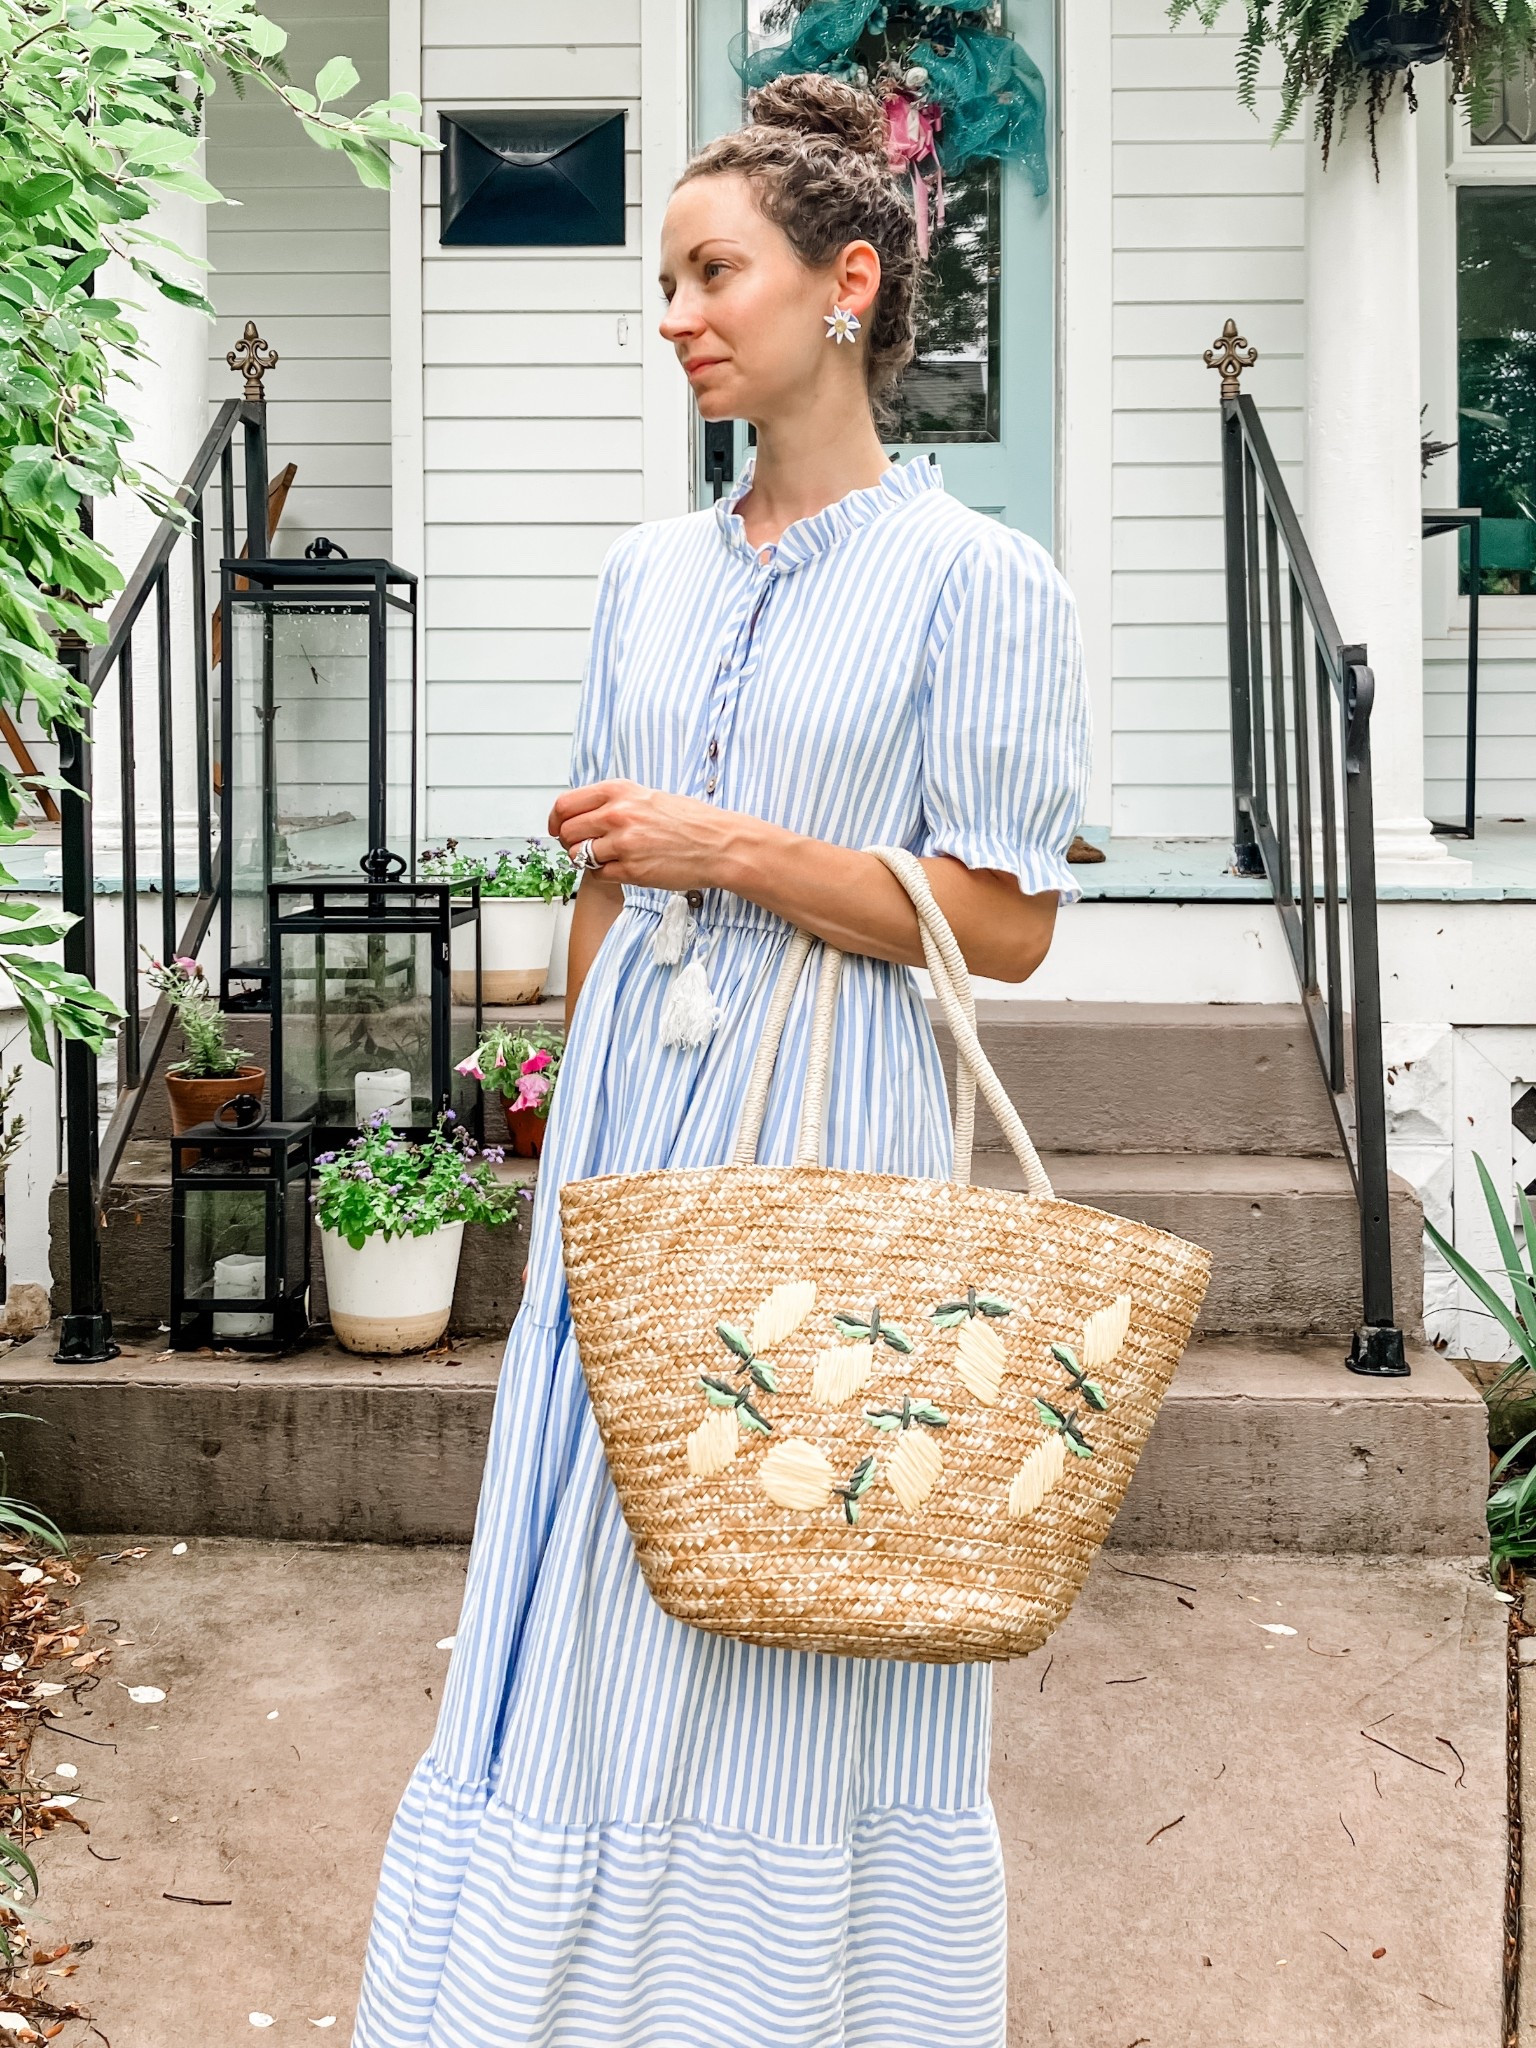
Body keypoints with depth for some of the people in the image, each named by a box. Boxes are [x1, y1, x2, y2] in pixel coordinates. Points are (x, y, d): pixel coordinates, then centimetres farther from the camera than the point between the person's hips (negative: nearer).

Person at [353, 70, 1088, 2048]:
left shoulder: (974, 579, -6)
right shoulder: (650, 572, 11)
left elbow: (1005, 921, -10)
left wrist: (734, 851, -15)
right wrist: (587, 1094, 11)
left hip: (828, 1125, -5)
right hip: (635, 1117, 6)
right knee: (606, 1574, 11)